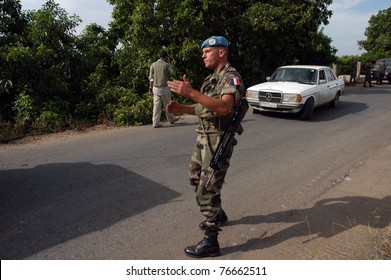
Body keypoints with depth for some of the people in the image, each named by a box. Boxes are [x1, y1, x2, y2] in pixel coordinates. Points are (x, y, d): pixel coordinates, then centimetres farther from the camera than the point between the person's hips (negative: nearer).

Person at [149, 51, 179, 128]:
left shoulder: (153, 65, 2)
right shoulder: (166, 65, -5)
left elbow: (151, 77, 5)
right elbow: (172, 73, 12)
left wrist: (151, 86, 14)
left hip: (155, 88, 3)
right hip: (164, 88, -3)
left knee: (156, 105, 3)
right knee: (167, 105, 11)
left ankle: (155, 123, 2)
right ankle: (171, 119, 27)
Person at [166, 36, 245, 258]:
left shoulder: (231, 77, -14)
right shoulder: (213, 78, 17)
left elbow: (224, 107, -32)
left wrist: (191, 93, -39)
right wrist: (181, 108, 3)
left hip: (218, 141, -10)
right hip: (204, 138, 10)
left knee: (207, 189, -6)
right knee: (196, 178, 21)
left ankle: (211, 242, 7)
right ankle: (218, 215, 41)